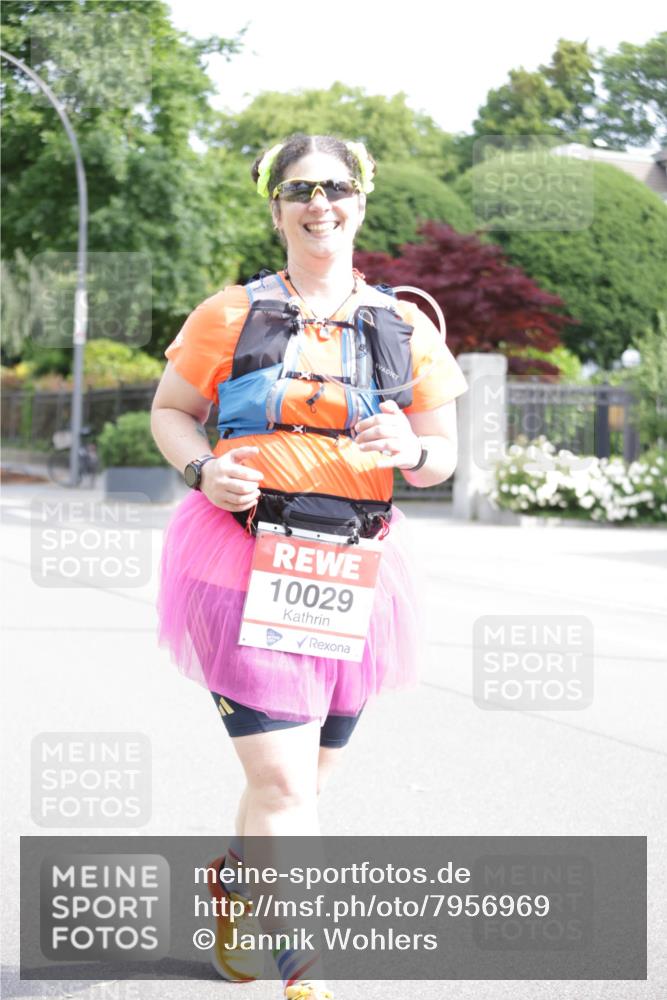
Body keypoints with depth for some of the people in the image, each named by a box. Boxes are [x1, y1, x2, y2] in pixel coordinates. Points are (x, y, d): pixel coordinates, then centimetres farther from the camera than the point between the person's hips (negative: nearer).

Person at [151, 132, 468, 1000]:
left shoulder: (405, 328, 8)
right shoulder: (231, 315, 1)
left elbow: (443, 454, 12)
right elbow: (170, 412, 10)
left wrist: (412, 451, -12)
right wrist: (204, 471, -11)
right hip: (244, 561, -4)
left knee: (301, 776, 15)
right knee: (283, 782, -13)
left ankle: (234, 891, 42)